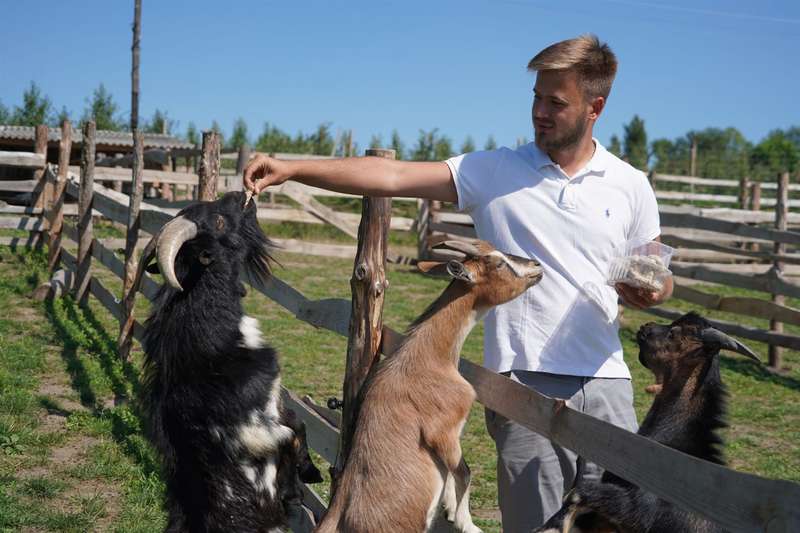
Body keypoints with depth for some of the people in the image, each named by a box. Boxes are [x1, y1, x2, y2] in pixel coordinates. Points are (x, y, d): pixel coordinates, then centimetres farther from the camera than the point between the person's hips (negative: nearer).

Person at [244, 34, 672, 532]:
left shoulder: (630, 185, 6)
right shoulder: (494, 172, 1)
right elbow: (393, 177, -8)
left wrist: (650, 291, -10)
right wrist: (293, 168, -17)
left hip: (606, 382, 2)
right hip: (525, 381, -1)